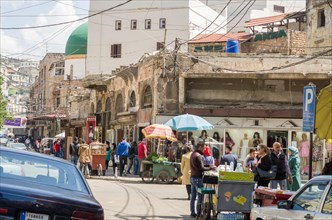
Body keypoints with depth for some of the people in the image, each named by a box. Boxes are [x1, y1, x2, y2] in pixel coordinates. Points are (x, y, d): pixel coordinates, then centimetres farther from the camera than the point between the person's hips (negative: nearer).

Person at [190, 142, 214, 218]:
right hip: (197, 178, -10)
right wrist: (210, 168, -7)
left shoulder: (193, 154, 13)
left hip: (192, 177, 10)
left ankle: (192, 212, 15)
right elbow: (201, 168, -19)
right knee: (200, 196, -5)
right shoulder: (198, 156, -16)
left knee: (193, 196, 11)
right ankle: (199, 213, -6)